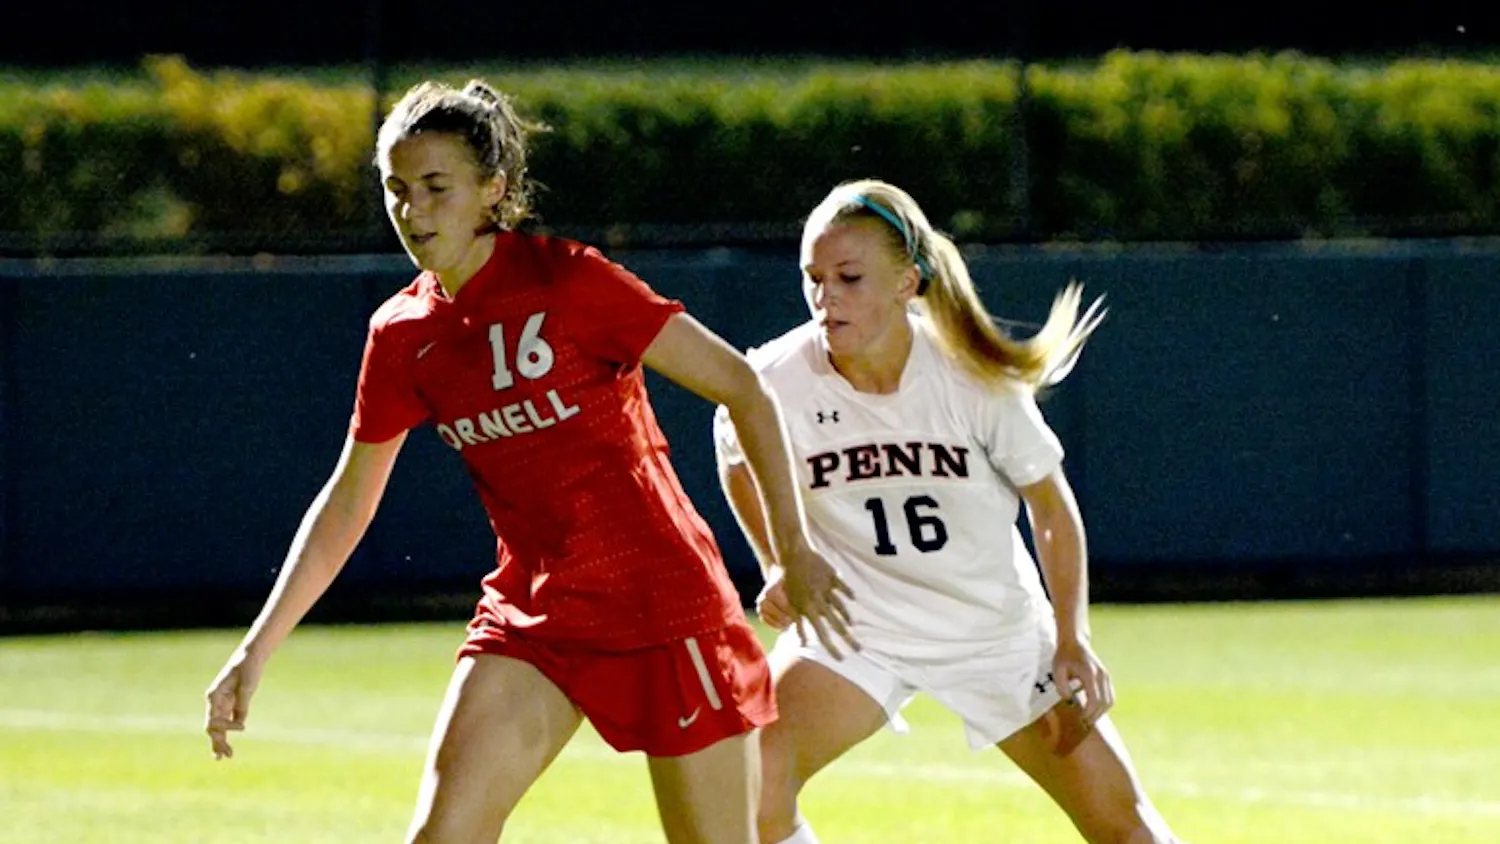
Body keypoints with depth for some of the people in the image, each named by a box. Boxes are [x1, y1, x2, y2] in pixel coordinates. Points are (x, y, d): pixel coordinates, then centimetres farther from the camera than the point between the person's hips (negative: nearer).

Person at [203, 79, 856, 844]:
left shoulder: (568, 281, -13)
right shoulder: (403, 336, 3)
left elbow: (740, 386, -8)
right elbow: (347, 500, 14)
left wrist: (793, 549, -9)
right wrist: (256, 651, 9)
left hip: (663, 603, -4)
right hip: (529, 612, 4)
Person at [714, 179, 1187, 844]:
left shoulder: (971, 376, -20)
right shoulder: (778, 381, -20)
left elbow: (1050, 504, -5)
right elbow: (738, 458, 6)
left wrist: (1071, 640, -10)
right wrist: (778, 565, -4)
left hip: (998, 630, 1)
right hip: (854, 625, 0)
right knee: (753, 782, -25)